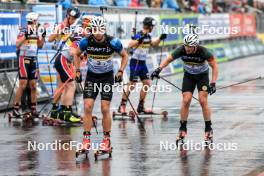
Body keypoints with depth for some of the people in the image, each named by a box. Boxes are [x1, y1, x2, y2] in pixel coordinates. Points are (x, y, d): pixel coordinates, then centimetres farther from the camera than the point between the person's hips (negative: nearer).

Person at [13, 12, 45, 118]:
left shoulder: (36, 32, 8)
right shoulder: (24, 31, -12)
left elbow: (40, 46, 18)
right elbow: (17, 44, -23)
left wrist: (43, 36, 4)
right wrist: (25, 35, -31)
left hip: (34, 60, 6)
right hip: (24, 59, -6)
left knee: (33, 85, 6)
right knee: (23, 85, -9)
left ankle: (33, 109, 10)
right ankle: (15, 109, -3)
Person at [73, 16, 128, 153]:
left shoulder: (113, 42, -20)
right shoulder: (86, 42, -17)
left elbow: (124, 56, -1)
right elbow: (77, 54, 5)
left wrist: (120, 71, -10)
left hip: (107, 77, -1)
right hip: (91, 76, 1)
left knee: (105, 109, -7)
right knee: (88, 107, -9)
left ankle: (106, 139, 6)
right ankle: (86, 139, -3)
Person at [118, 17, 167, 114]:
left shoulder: (148, 36, 7)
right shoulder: (138, 35, -18)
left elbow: (153, 44, 27)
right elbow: (130, 45, -31)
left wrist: (160, 38, 12)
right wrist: (140, 39, -41)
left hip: (143, 63, 8)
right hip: (135, 62, -8)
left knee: (147, 83, 7)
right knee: (132, 85, -6)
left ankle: (141, 106, 16)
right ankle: (122, 106, 4)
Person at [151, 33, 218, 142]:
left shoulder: (203, 52, -30)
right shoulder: (181, 50, -24)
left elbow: (214, 66, -22)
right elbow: (169, 59, -10)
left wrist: (213, 83, -29)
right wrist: (159, 69, -27)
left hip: (203, 76, -2)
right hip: (188, 75, 2)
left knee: (203, 101, -14)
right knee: (186, 100, -10)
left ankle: (208, 129, -3)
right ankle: (183, 128, 2)